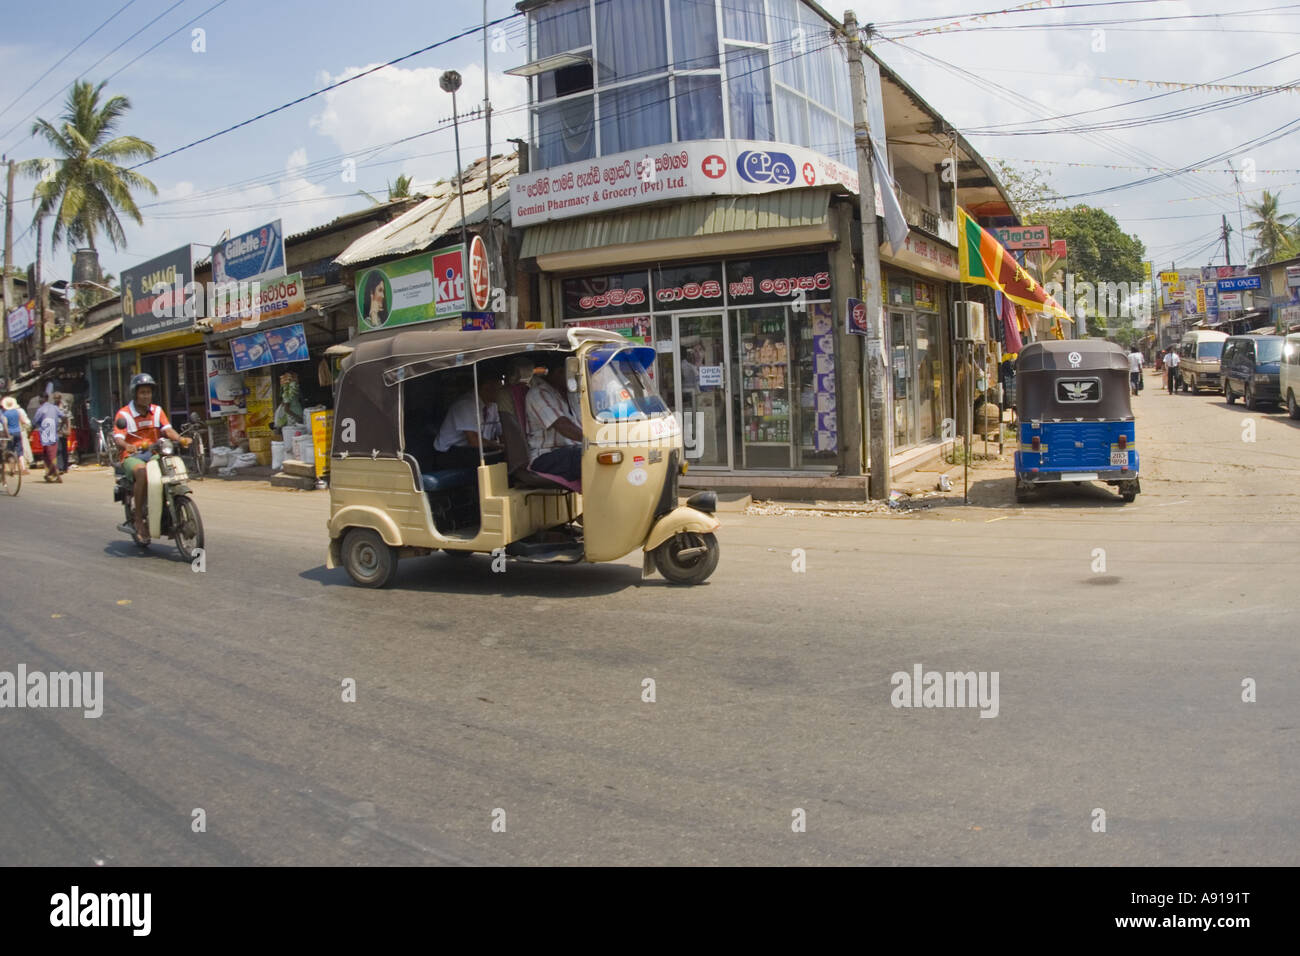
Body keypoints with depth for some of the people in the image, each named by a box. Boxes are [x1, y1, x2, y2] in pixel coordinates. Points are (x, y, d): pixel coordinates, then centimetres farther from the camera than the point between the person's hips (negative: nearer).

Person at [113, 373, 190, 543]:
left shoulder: (157, 411, 11)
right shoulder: (124, 414, -4)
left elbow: (167, 429, -2)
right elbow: (117, 438, -15)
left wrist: (180, 439, -24)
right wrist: (127, 446, -39)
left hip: (154, 454, 4)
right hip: (132, 456, -4)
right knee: (142, 472, -37)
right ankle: (139, 519, -28)